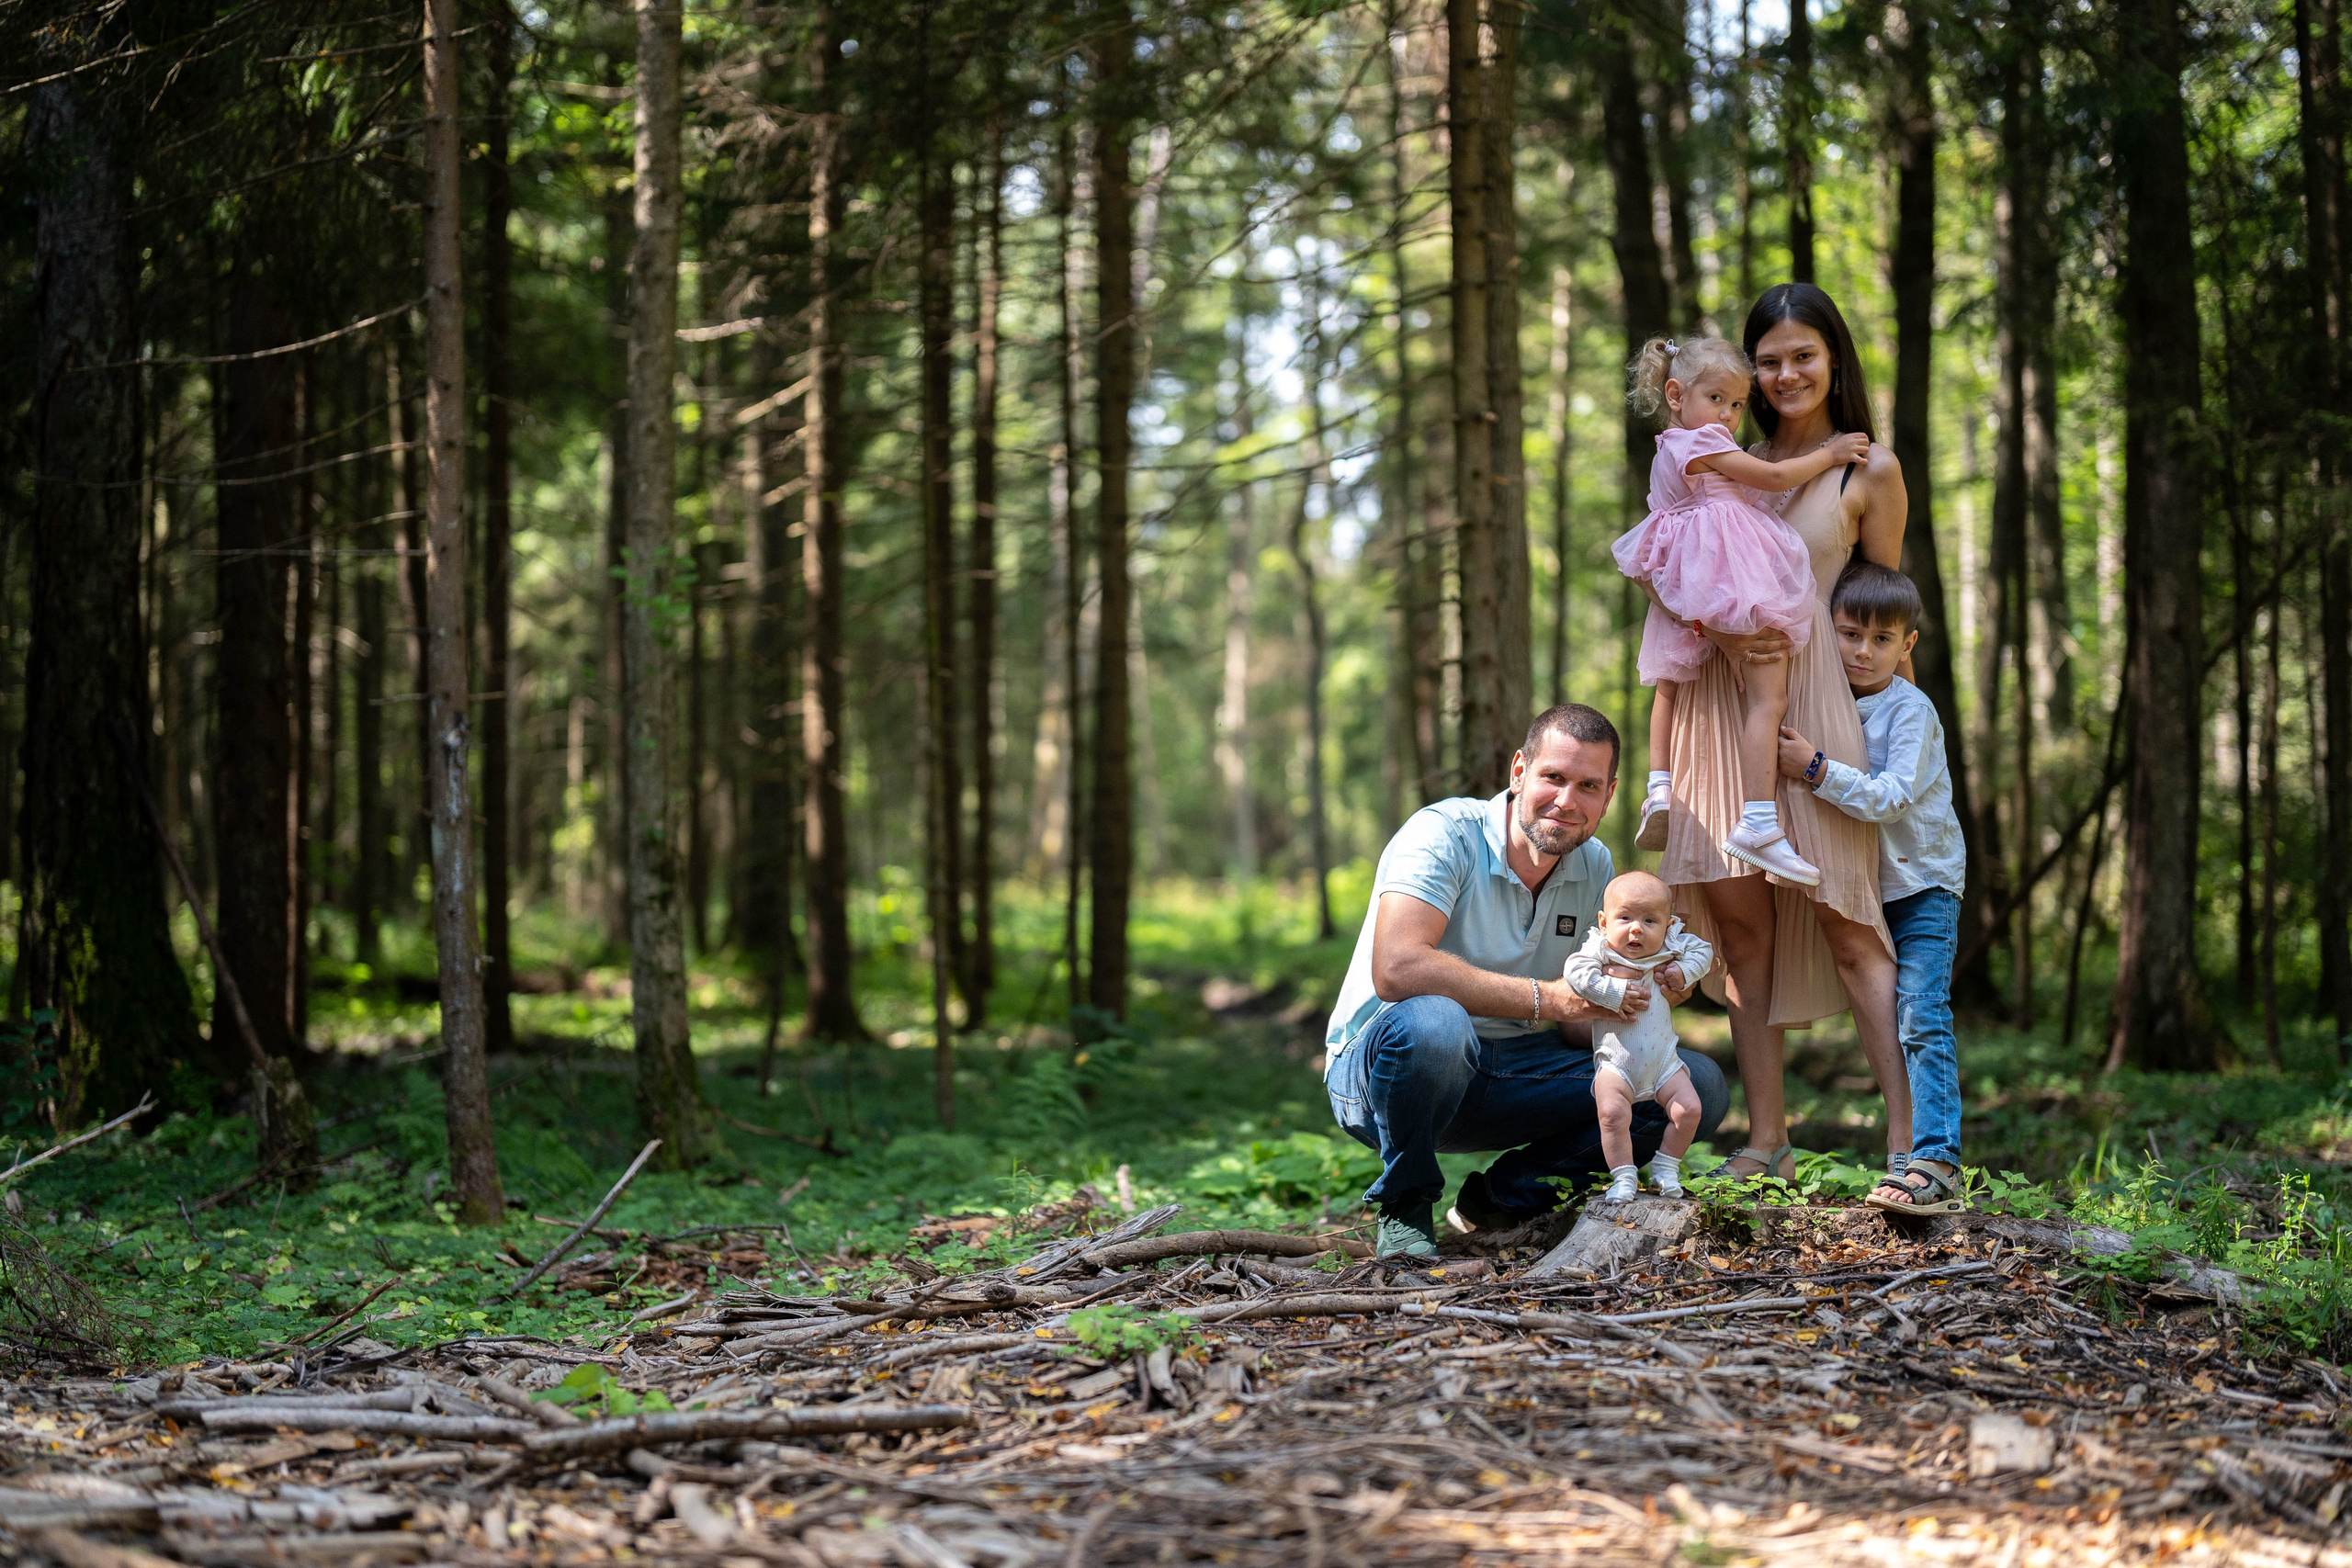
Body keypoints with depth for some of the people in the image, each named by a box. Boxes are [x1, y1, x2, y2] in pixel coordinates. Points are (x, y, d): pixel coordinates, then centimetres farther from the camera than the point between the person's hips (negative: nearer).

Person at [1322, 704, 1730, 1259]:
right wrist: (1544, 999, -33)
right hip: (1376, 1065, -6)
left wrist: (1642, 997, -19)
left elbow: (1577, 1028, 4)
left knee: (1699, 1086, -7)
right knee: (1431, 1022, -43)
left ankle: (1506, 1193, 2)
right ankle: (1404, 1204, -14)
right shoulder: (1444, 834, -19)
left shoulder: (1594, 866, 3)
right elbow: (1396, 970, -35)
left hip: (1509, 1077, 6)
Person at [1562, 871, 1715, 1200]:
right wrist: (1615, 992, -25)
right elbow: (1576, 973, -23)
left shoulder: (1670, 948, 2)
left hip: (1662, 1060, 4)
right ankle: (1623, 1176, -10)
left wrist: (1684, 972, -6)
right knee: (1612, 1112, -25)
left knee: (1688, 1109, -7)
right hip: (1616, 1064, -4)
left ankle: (1666, 1167, 14)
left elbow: (1702, 950, 13)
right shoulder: (1600, 951, -8)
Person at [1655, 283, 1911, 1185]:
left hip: (1816, 697, -4)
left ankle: (1909, 1142, -7)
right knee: (1739, 916, 0)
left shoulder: (1869, 470, 5)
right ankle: (1766, 1141, 4)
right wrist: (1722, 632, -11)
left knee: (1844, 922, -8)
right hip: (1720, 698, 4)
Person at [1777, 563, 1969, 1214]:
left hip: (1925, 884, -6)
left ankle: (1937, 1164, -23)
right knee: (1891, 1026, 9)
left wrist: (1816, 769, -29)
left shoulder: (1911, 710, -14)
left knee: (1922, 1020, -16)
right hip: (1865, 889, 7)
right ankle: (1913, 1149, 15)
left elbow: (1892, 795, -25)